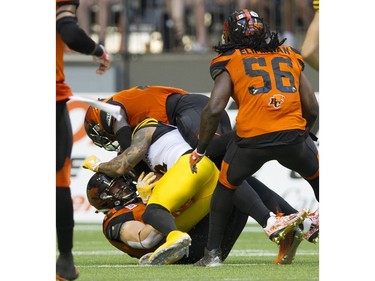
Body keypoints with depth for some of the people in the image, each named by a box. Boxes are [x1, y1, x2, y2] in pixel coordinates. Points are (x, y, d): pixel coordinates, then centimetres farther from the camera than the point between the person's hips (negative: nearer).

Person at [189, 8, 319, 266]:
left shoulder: (231, 62, 12)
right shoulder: (290, 57, 21)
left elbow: (214, 109, 0)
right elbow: (312, 109, 18)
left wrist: (200, 150, 9)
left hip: (251, 138, -2)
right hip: (293, 135, 2)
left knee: (226, 187, 24)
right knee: (318, 179, 26)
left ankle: (213, 252, 20)